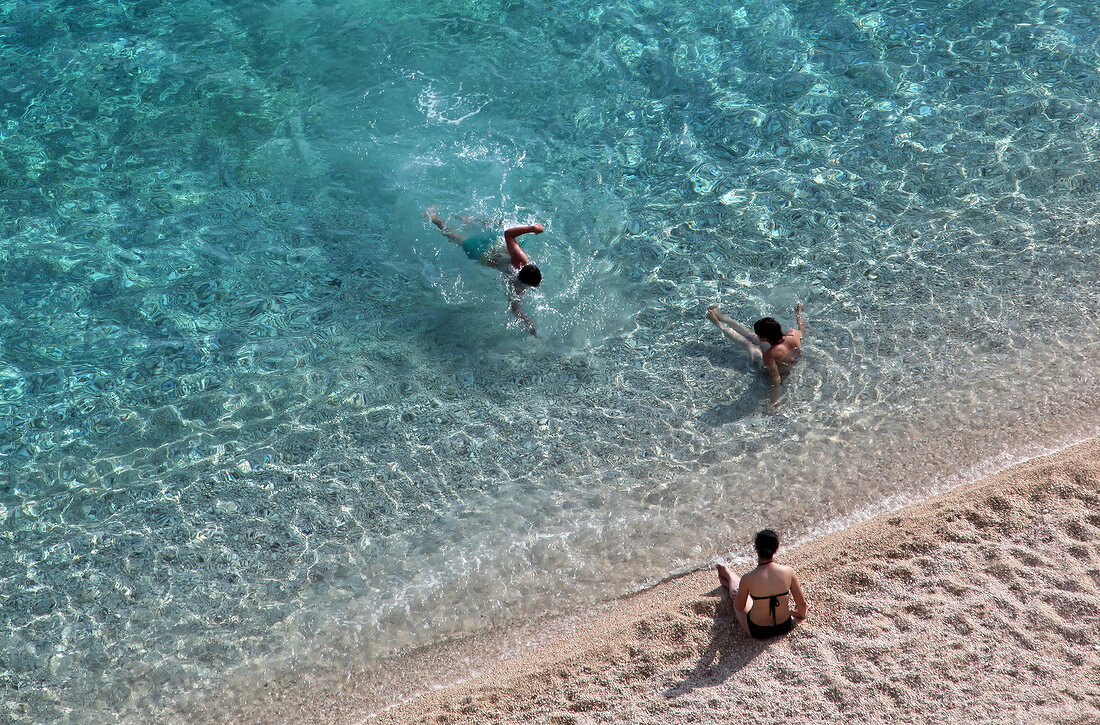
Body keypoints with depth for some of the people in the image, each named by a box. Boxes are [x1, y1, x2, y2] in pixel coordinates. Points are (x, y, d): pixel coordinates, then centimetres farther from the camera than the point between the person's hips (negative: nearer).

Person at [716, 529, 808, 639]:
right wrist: (801, 614, 17)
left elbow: (739, 607, -5)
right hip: (784, 627, 3)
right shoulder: (788, 572, -18)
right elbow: (802, 604, -6)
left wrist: (736, 595, 18)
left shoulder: (747, 579, -24)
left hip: (757, 632, -3)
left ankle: (729, 577, 61)